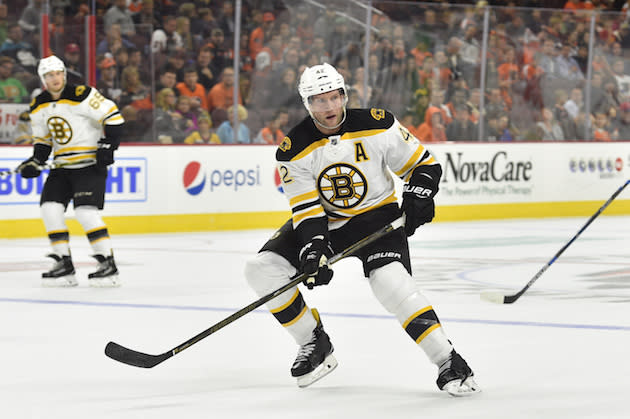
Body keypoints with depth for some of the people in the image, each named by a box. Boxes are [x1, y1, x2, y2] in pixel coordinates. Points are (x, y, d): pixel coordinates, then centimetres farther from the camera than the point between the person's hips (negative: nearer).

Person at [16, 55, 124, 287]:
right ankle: (64, 265, 3)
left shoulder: (82, 96, -16)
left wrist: (108, 147, -18)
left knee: (86, 211, -18)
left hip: (90, 164, -7)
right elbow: (42, 139, 16)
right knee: (50, 208, -5)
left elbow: (113, 118, -14)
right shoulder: (39, 106, 6)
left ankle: (108, 264, -9)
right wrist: (35, 161, 0)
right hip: (62, 165, 7)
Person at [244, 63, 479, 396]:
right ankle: (315, 344, 4)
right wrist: (313, 252, -30)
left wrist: (418, 196, -22)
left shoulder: (377, 126, -15)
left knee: (391, 282, -30)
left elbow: (423, 163, -4)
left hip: (376, 216, -3)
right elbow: (306, 209, -15)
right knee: (262, 269, -12)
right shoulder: (295, 149, -13)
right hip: (323, 221, 3)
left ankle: (450, 365, -24)